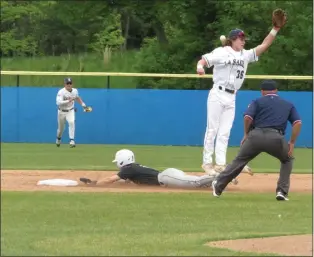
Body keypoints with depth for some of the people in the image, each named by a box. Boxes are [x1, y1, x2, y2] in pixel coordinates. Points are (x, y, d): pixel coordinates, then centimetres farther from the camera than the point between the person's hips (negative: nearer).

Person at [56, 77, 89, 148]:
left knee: (72, 122, -25)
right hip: (62, 111, -2)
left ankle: (72, 141, -25)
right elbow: (58, 103, -33)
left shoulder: (75, 91, -3)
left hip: (70, 111, 2)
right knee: (61, 128, 11)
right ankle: (58, 139, 43)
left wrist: (83, 104, 16)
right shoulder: (61, 92, -21)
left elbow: (77, 97, 20)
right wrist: (68, 101, -40)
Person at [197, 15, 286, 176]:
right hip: (218, 95, -6)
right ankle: (207, 162, 2)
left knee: (225, 132, 4)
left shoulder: (246, 55, 13)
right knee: (212, 129, -3)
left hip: (231, 98, 6)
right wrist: (200, 66, -34)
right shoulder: (221, 52, -3)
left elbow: (264, 45, 11)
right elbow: (204, 60, -11)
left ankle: (220, 164, 3)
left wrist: (276, 28, 1)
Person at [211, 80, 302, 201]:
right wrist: (292, 143, 11)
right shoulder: (288, 104, 25)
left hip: (255, 136, 0)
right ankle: (282, 191, 13)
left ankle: (218, 186, 20)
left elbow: (247, 117, 1)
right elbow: (298, 123, 11)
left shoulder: (258, 102, 19)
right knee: (287, 159, 28)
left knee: (239, 161, 18)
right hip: (276, 138, 0)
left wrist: (246, 134, 13)